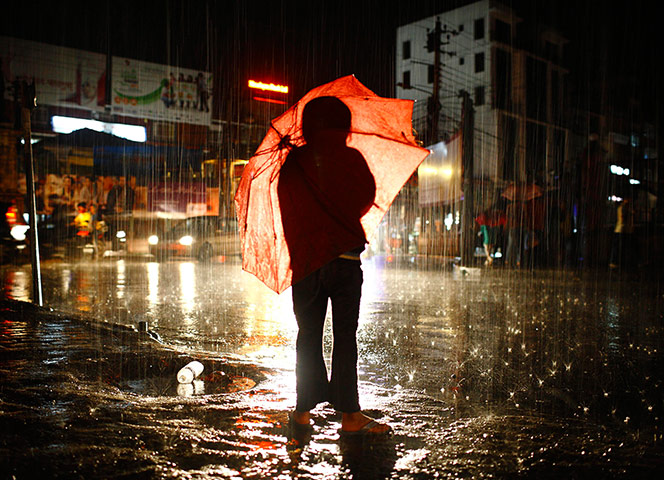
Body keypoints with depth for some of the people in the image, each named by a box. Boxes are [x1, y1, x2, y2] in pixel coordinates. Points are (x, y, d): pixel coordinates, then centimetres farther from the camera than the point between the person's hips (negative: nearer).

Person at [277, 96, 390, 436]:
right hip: (345, 258, -2)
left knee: (308, 335, 11)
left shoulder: (291, 163, 2)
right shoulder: (351, 158, -4)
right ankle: (349, 415, 6)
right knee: (345, 337, 3)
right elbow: (368, 197, 8)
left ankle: (304, 410, 19)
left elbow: (287, 211, 10)